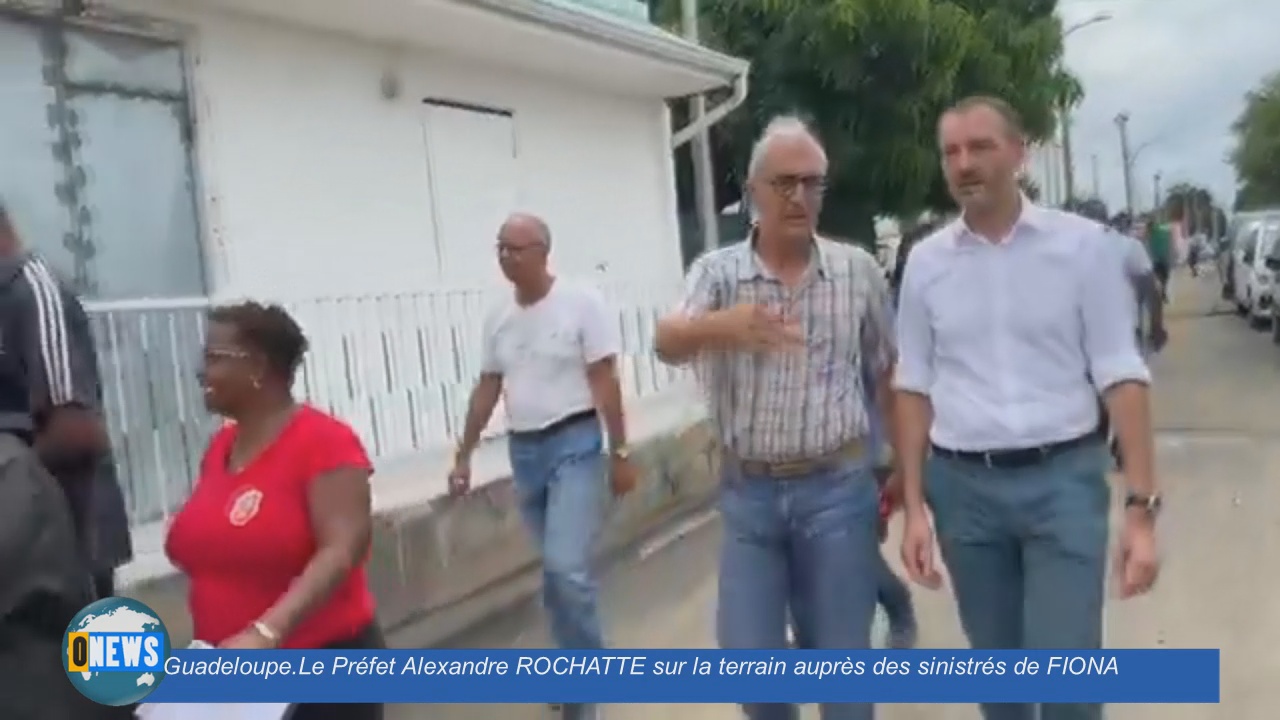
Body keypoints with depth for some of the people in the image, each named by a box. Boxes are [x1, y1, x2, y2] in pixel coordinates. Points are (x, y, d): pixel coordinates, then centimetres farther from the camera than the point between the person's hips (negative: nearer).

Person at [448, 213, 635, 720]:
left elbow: (606, 382, -9)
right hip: (523, 451, 6)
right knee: (557, 569, 12)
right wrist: (464, 456, 14)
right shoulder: (498, 317, 8)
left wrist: (620, 453, -10)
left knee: (566, 568, -15)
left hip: (575, 445, -5)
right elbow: (487, 390, 14)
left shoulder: (581, 303, -8)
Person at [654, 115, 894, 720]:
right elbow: (668, 342, -22)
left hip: (836, 488, 0)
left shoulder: (858, 269, -1)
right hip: (747, 493, 1)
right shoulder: (716, 270, -3)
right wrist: (720, 326, -43)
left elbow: (886, 372, 8)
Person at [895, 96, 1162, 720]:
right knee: (996, 667, 15)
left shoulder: (1082, 244, -3)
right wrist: (913, 507, 2)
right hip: (963, 487, 2)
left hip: (1064, 478, -2)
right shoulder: (925, 261, 3)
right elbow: (914, 388, 6)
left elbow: (1120, 375, -4)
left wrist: (1141, 505, -10)